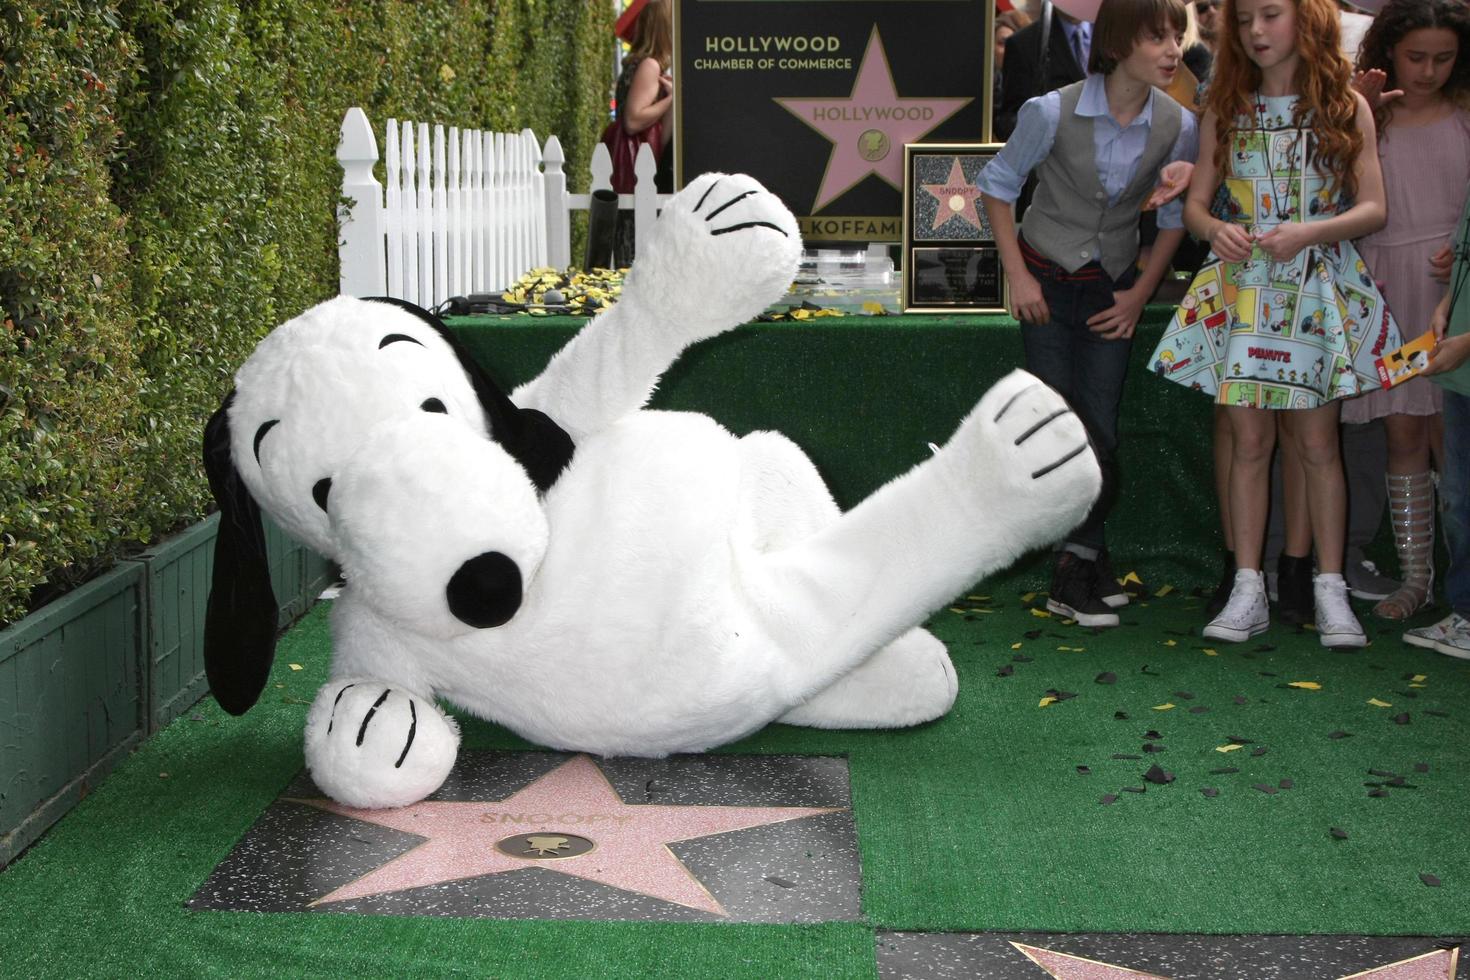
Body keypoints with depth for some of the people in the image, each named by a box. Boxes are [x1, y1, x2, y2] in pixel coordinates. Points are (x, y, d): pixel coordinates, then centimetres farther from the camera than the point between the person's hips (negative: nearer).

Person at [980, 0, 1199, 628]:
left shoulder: (1177, 127, -10)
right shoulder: (1053, 112, -18)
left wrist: (1140, 292, 1)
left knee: (1101, 430, 1)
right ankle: (1088, 564, 8)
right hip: (1047, 285, -2)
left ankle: (1077, 573, 13)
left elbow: (1175, 216, 6)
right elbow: (997, 186, -4)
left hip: (1112, 292, 2)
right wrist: (1018, 275, -7)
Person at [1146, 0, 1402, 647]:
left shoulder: (1345, 106, 2)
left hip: (1318, 289, -1)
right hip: (1242, 288, 2)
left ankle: (1329, 591, 8)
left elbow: (1373, 208, -1)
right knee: (1249, 440, 1)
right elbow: (1194, 203, 8)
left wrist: (1308, 233, -18)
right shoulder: (1225, 111, 8)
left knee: (1316, 441, 0)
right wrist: (1215, 229, -14)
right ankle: (1247, 593, 5)